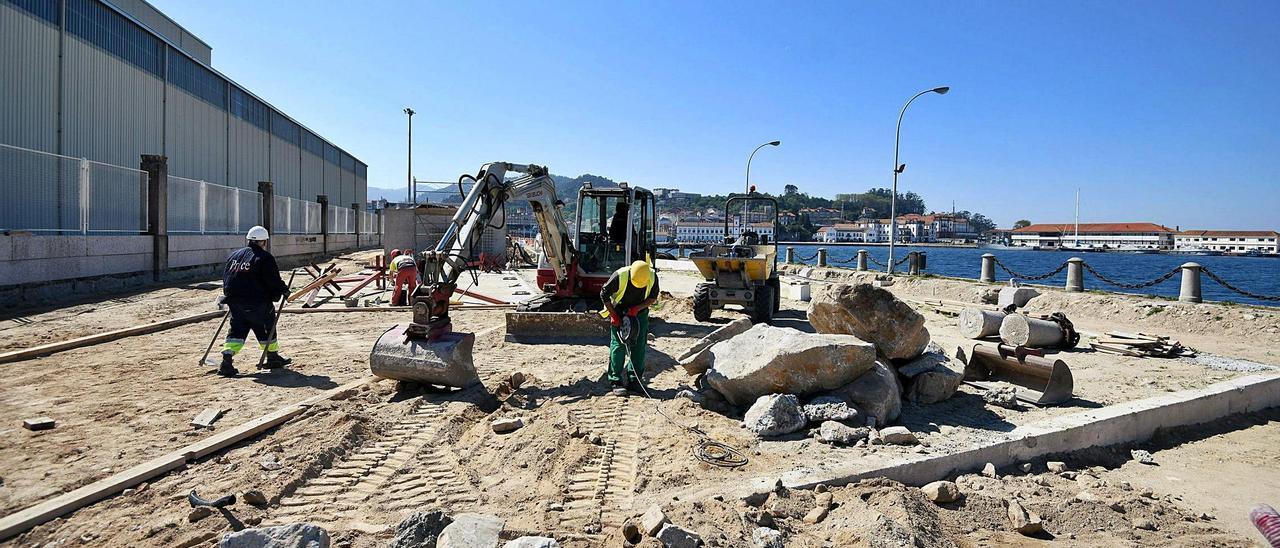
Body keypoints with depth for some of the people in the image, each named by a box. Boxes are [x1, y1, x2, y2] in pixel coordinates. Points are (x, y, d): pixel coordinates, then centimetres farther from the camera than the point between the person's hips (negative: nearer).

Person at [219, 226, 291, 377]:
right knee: (266, 328, 11)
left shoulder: (234, 255, 12)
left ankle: (226, 362, -3)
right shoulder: (265, 257, -10)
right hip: (257, 303, -6)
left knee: (237, 330, 10)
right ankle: (273, 358, 23)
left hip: (234, 302, 6)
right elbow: (274, 280, -14)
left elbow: (225, 276, 19)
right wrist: (284, 290, 3)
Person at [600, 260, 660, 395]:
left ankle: (635, 380, 9)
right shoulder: (620, 276, -29)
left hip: (640, 312, 3)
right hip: (619, 312, -3)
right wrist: (613, 315, -18)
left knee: (639, 346, 0)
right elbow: (604, 294, -16)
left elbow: (653, 297, -6)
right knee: (618, 345, -8)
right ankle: (615, 381, -2)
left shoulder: (653, 277, -21)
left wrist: (637, 308, -20)